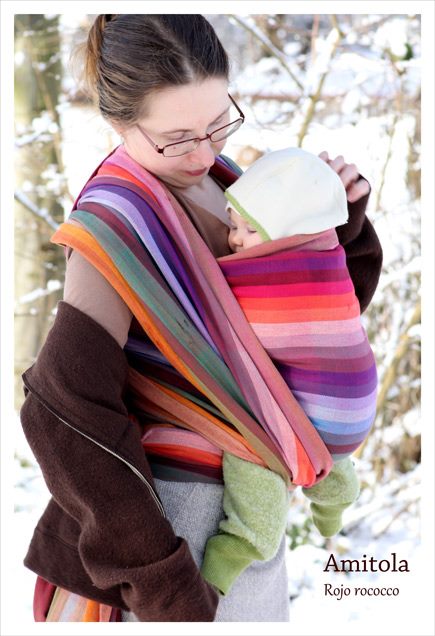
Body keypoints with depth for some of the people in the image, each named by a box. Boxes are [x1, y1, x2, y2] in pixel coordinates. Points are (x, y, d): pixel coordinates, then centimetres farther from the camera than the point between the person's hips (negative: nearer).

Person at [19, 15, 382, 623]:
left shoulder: (219, 183, 2)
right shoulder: (115, 227, -19)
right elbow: (68, 412, -27)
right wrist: (159, 580, -25)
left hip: (248, 498, 7)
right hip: (163, 508, -7)